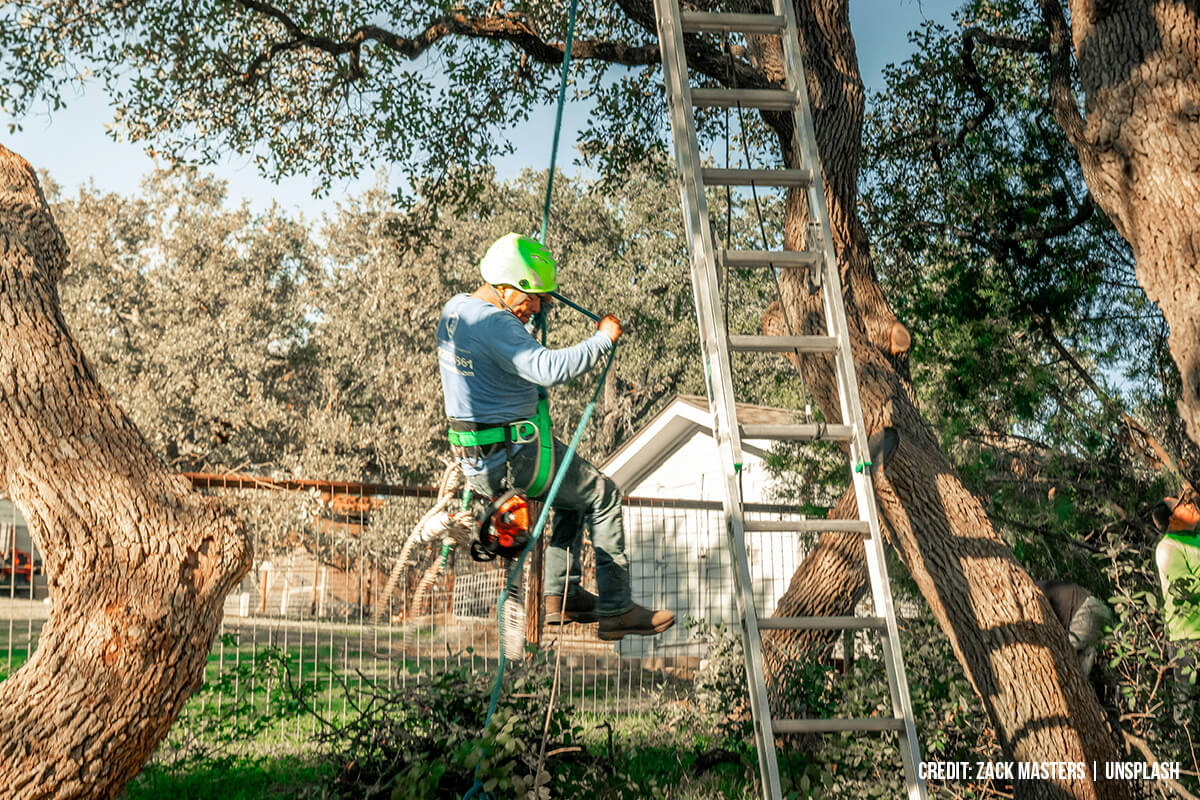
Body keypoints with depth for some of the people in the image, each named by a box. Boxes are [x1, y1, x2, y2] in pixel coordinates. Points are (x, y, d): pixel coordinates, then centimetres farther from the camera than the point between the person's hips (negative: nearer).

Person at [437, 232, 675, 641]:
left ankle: (560, 595, 27)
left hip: (473, 457, 10)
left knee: (576, 488, 27)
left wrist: (519, 315, 16)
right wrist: (602, 339, -25)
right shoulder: (495, 324, -22)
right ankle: (616, 610, 7)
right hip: (511, 457, -10)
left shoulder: (453, 309, 9)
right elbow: (548, 368, -36)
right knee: (602, 495, 3)